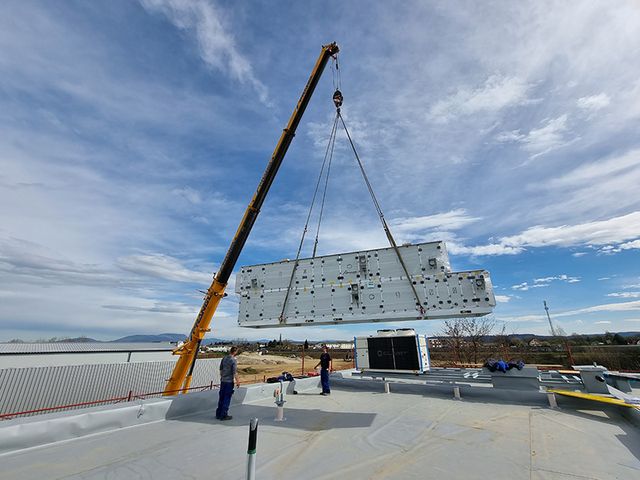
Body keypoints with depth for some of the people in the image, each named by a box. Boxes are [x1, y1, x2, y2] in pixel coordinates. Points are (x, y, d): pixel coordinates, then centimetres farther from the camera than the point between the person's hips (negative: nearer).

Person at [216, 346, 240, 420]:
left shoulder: (224, 358, 4)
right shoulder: (234, 360, -17)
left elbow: (221, 369, 15)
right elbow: (234, 372, -17)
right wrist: (237, 381, -9)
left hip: (223, 381, 7)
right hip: (229, 381, -7)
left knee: (221, 397, 15)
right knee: (227, 398, 3)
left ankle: (218, 414, 24)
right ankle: (224, 415, 8)